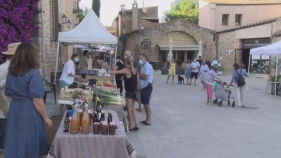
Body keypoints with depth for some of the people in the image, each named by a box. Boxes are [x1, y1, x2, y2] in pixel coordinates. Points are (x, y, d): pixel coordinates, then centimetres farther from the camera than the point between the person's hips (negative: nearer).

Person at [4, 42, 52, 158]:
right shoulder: (33, 73, -15)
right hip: (29, 112, -6)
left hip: (14, 111, 7)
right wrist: (46, 118, -9)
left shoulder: (11, 72, 7)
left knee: (14, 144, 13)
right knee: (30, 145, 7)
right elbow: (37, 100, -18)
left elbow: (9, 95, 15)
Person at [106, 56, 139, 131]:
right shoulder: (135, 70, 4)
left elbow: (116, 72, -10)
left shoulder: (126, 70, -14)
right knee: (133, 109, 15)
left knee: (129, 109, 3)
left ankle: (130, 126, 11)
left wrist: (107, 72, 2)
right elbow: (138, 81, 9)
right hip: (134, 91, 6)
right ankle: (136, 125, 13)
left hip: (129, 92, -6)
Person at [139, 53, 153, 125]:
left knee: (146, 103, -5)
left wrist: (138, 76, -6)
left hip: (147, 87, -10)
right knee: (145, 103, 13)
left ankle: (149, 120, 1)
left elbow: (145, 77, -22)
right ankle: (147, 119, 21)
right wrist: (139, 76, -4)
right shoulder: (144, 66, 16)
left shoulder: (147, 66, -15)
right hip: (143, 87, 10)